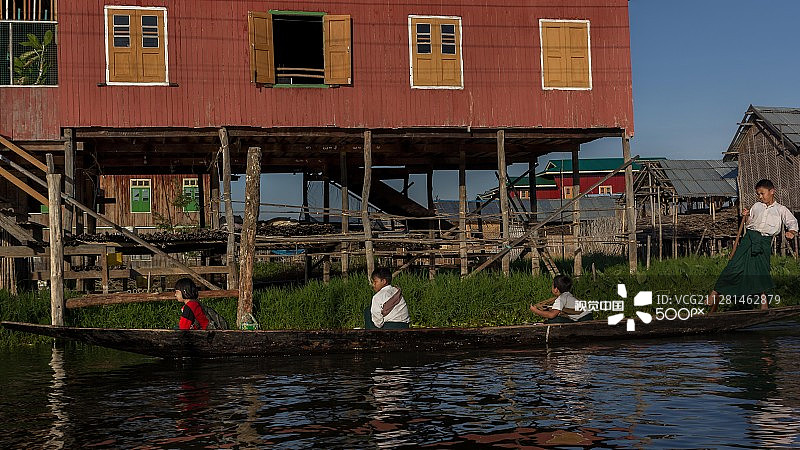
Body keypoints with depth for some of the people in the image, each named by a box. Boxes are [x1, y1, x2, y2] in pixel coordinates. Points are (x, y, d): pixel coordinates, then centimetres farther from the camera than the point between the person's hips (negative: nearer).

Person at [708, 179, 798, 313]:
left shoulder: (781, 210, 10)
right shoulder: (756, 206, 17)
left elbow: (792, 222, 6)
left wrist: (791, 232, -15)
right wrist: (746, 216, 4)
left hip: (764, 243, -1)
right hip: (749, 238, 1)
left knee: (761, 271, -5)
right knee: (735, 265, -8)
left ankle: (764, 303, 5)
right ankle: (716, 292, -3)